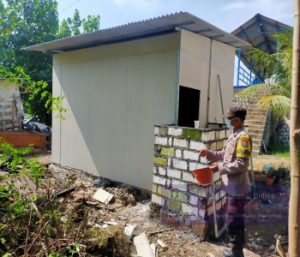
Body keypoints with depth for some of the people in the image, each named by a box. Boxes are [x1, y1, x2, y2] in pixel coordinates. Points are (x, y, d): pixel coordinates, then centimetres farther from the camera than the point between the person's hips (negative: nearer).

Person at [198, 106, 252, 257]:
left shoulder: (243, 137, -20)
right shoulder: (233, 136, 10)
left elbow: (241, 165, -25)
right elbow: (224, 154, 19)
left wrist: (220, 168, -22)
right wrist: (209, 154, 7)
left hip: (237, 187, -10)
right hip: (231, 186, 10)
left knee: (234, 220, 4)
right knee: (233, 219, 21)